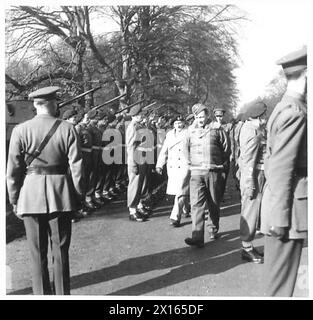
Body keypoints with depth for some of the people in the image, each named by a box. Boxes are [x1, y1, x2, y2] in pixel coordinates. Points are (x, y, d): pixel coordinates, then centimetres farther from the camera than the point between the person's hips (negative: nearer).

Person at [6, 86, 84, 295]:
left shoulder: (20, 130, -4)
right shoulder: (67, 129, -5)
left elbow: (13, 170, -2)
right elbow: (76, 167, -5)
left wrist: (14, 200, 8)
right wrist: (79, 195, 5)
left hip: (30, 197, 0)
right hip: (61, 196, 0)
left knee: (37, 252, 12)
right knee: (60, 251, 11)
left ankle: (42, 294, 22)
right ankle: (62, 295, 20)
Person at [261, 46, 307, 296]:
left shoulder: (284, 107, 13)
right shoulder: (295, 112, -16)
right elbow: (281, 169, -20)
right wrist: (281, 219, -19)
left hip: (281, 210, 9)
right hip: (290, 210, -9)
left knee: (280, 273, 18)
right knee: (281, 279, 2)